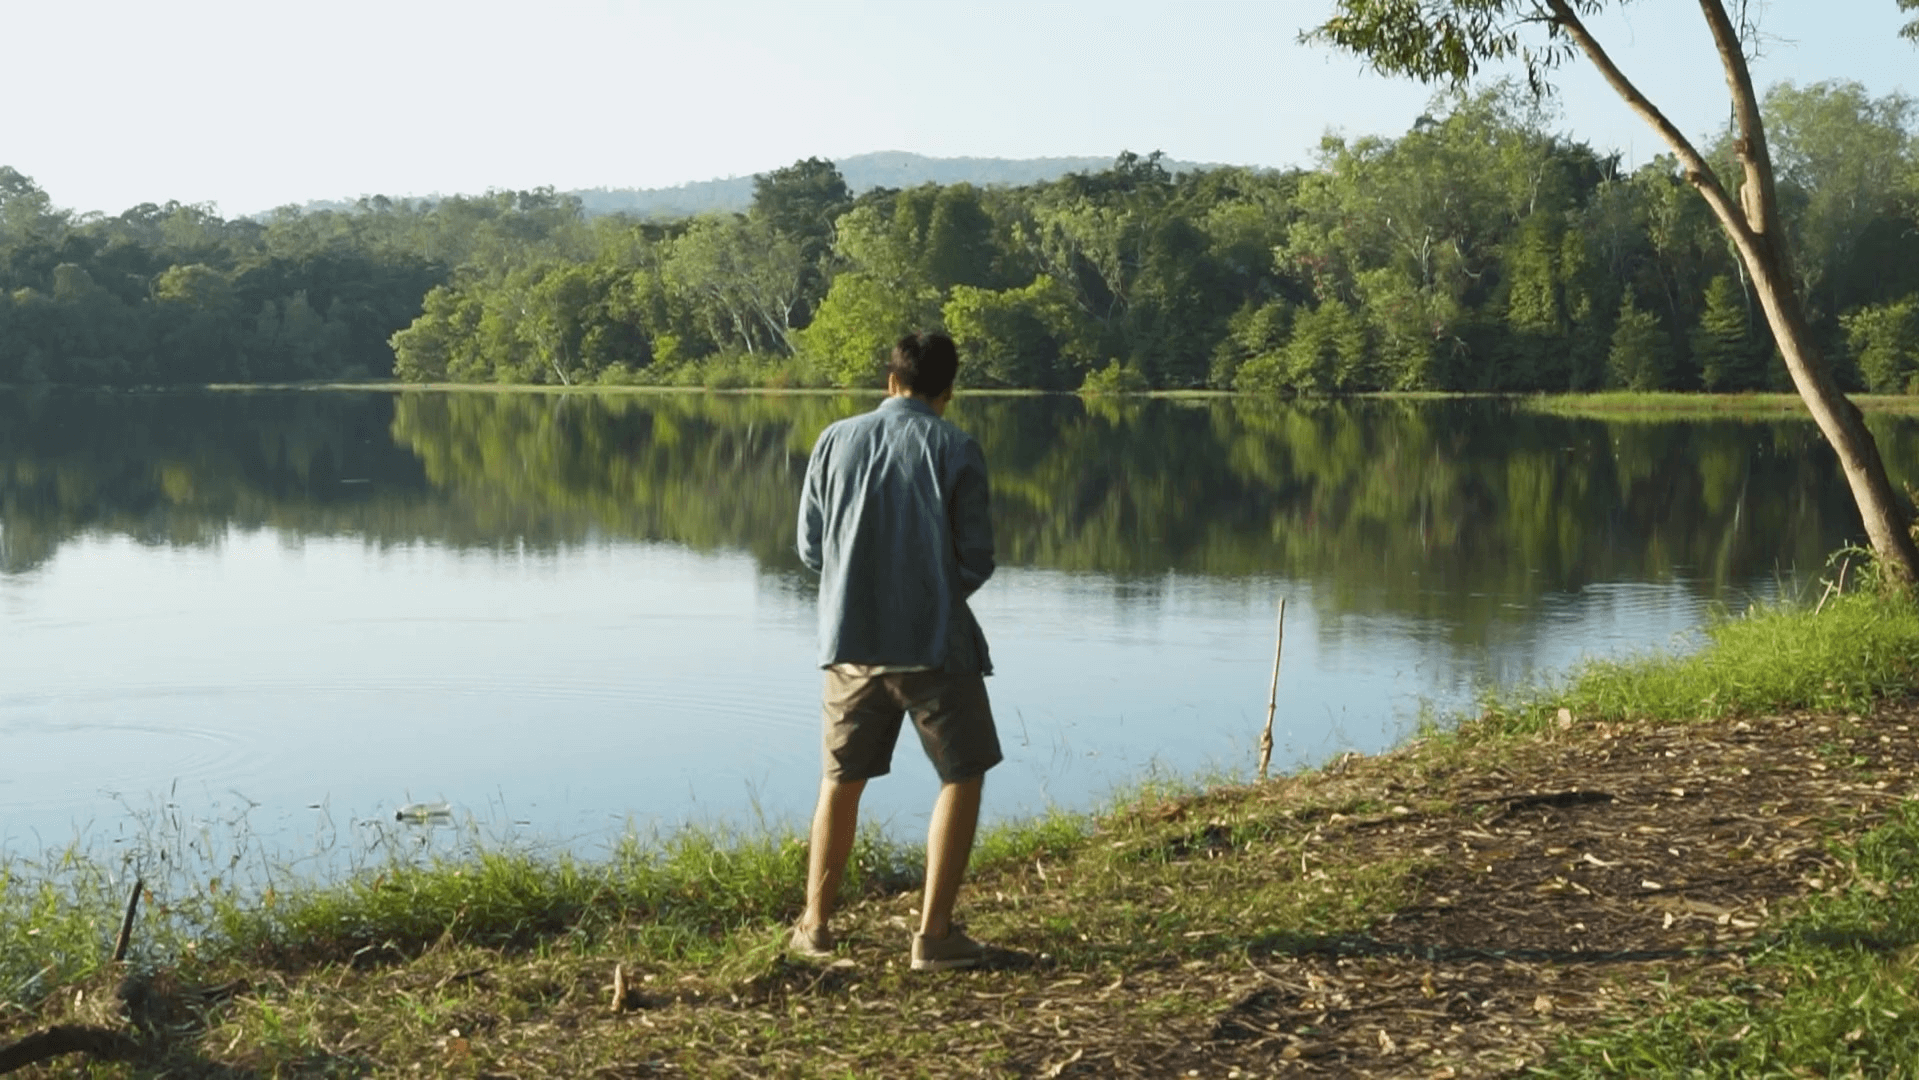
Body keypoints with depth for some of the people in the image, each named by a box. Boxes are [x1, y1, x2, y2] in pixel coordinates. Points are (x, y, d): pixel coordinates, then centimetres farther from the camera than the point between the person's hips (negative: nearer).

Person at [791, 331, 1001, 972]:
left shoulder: (835, 441, 4)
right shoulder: (956, 450, -5)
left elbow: (810, 548, 7)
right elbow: (977, 561, -5)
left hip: (850, 640, 4)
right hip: (935, 643, -3)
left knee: (842, 780, 17)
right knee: (963, 776, 8)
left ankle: (815, 924, 23)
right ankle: (934, 933, 3)